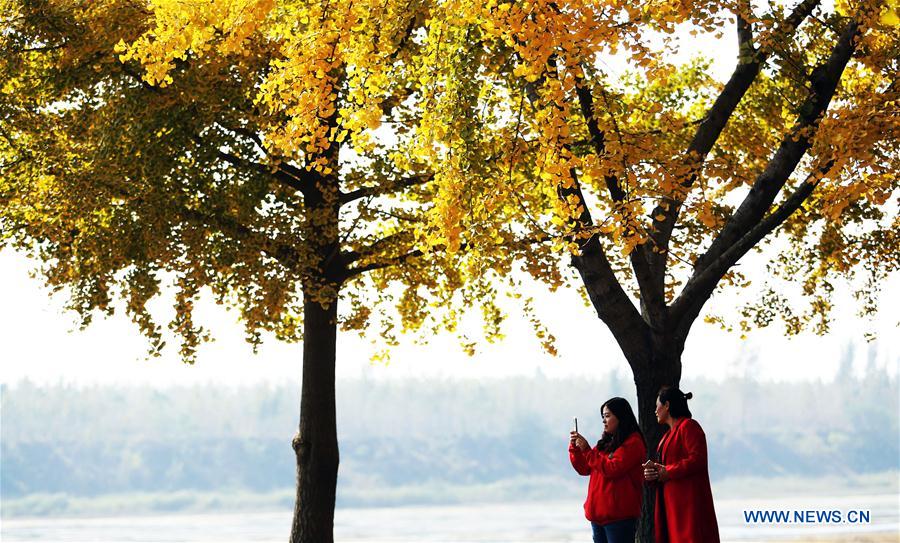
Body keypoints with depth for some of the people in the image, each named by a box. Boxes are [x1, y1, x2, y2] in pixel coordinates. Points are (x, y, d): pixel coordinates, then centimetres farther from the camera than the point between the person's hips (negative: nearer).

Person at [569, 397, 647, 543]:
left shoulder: (632, 443, -6)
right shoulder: (606, 443, 16)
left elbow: (613, 469, -18)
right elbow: (584, 469, 20)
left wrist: (587, 450, -15)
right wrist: (574, 448, 5)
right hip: (598, 514, 8)